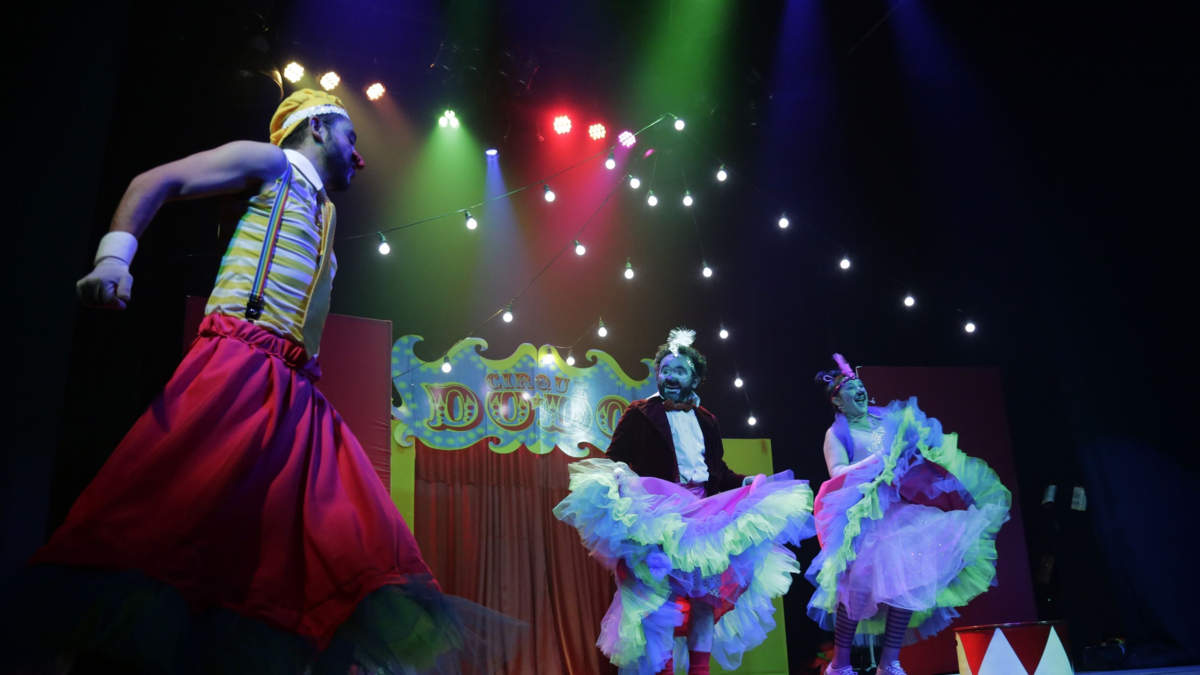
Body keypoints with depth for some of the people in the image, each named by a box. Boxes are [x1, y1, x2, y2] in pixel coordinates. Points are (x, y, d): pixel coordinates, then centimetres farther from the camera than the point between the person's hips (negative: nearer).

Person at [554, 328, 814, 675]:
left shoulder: (706, 420, 16)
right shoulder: (638, 415, 2)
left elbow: (718, 471, 18)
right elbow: (615, 459, -5)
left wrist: (748, 483, 4)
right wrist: (616, 476, -27)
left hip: (702, 517, 5)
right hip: (657, 517, -5)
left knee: (707, 594, 6)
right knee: (660, 598, -11)